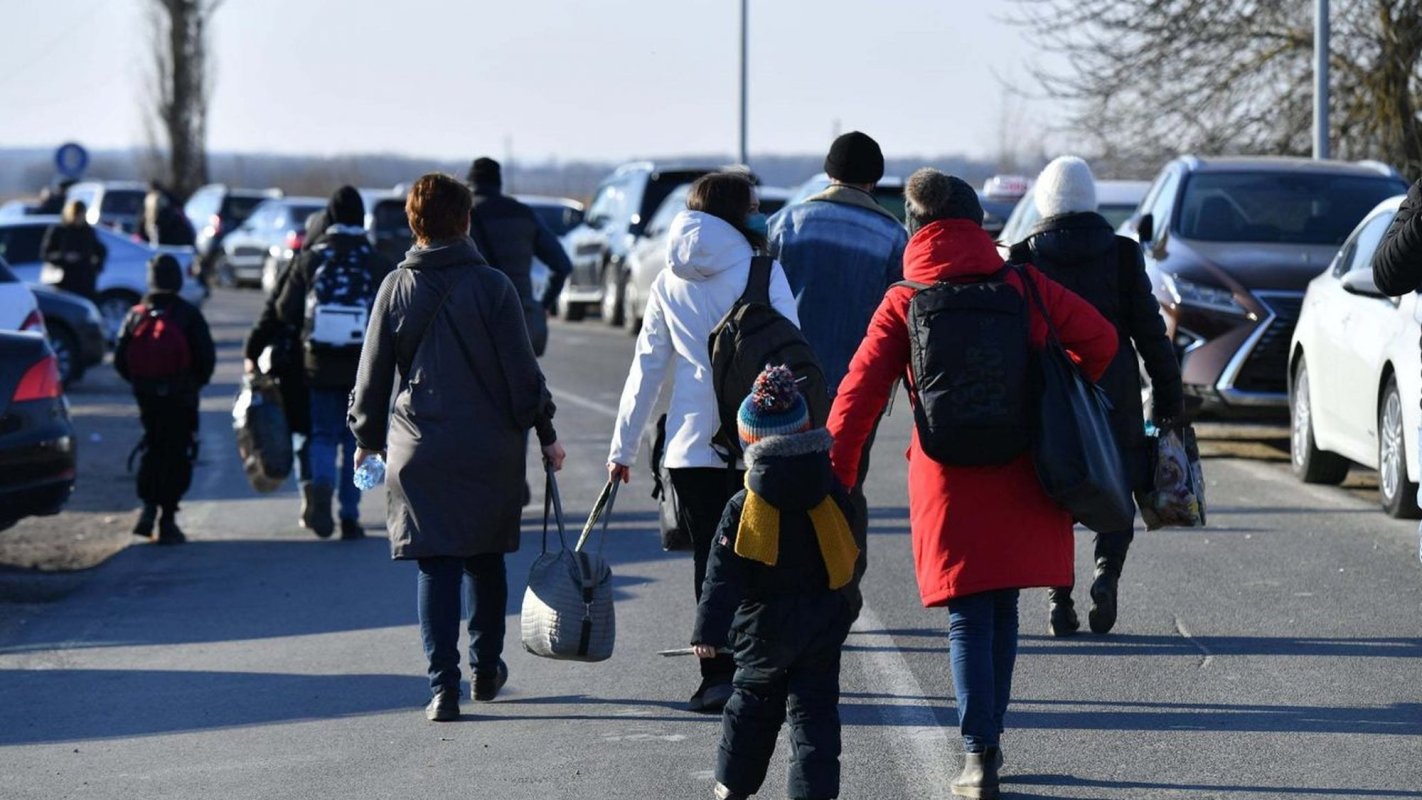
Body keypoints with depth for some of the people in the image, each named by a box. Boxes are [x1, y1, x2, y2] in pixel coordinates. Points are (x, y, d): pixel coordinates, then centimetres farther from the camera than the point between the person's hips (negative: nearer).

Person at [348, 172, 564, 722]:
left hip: (418, 450, 0)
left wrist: (367, 438, 18)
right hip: (490, 450, 0)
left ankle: (443, 686, -10)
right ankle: (485, 670, 27)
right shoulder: (492, 286, -6)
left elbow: (372, 373, 5)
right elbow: (522, 369, -4)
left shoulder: (396, 288, -1)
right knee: (486, 561, 17)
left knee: (435, 566, 0)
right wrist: (546, 434, 6)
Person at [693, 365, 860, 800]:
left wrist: (709, 630, -13)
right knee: (815, 708, 4)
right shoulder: (832, 496, -3)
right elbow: (851, 554, 9)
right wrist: (846, 602, 25)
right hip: (825, 622, 2)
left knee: (753, 703, 14)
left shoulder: (743, 508, -13)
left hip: (765, 626, -2)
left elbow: (724, 575, -13)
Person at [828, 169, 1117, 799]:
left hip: (948, 480, -1)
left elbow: (859, 393, -8)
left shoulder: (903, 304, -3)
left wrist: (836, 478, -5)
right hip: (1021, 476, 2)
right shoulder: (1022, 285, 0)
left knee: (969, 618, 3)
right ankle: (988, 736, 25)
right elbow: (1099, 339, 2)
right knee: (1002, 608, 16)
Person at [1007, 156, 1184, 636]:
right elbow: (1149, 330, 0)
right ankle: (1106, 572, -13)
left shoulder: (1024, 258, -2)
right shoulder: (1121, 254, -1)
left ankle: (1059, 596, -1)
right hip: (1115, 394, 0)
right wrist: (1169, 397, 6)